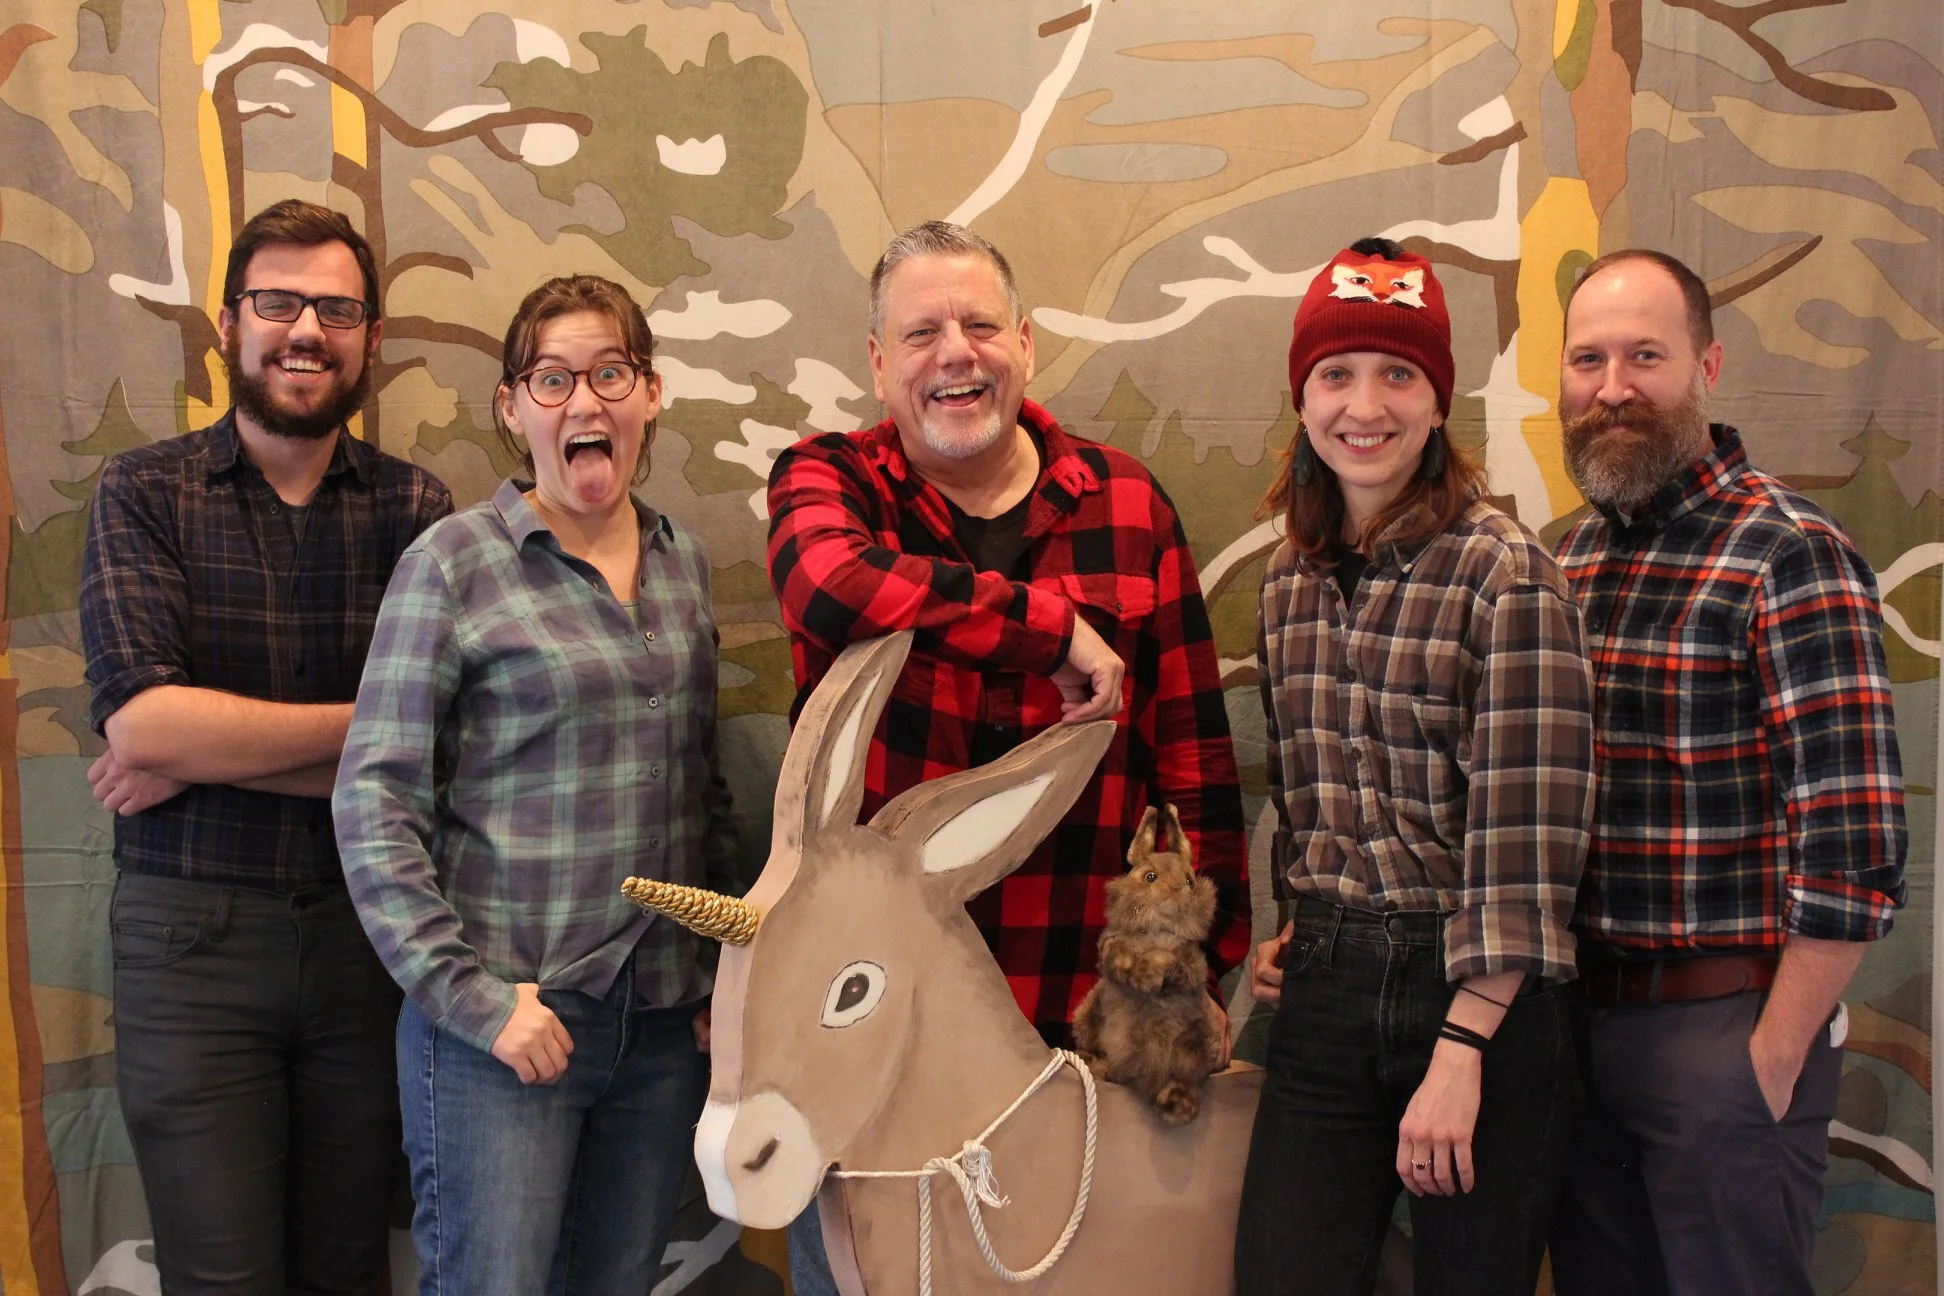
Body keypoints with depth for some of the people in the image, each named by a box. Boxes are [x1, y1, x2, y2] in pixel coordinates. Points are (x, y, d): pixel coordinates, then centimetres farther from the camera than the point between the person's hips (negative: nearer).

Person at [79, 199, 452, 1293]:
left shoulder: (415, 509, 1)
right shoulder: (145, 494, 0)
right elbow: (139, 719, -14)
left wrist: (199, 753, -12)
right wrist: (369, 723, -13)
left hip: (369, 931, 1)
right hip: (191, 937, -1)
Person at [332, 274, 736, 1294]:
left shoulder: (683, 561, 9)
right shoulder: (455, 561, -6)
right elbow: (375, 801, -9)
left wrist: (721, 971, 9)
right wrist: (469, 995, -14)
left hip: (664, 1021, 5)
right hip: (504, 1022, -5)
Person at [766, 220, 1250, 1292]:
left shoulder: (1129, 507, 3)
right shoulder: (825, 483, -1)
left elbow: (1193, 751, 4)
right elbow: (829, 584, -27)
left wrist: (1204, 966, 2)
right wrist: (1061, 631, -24)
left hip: (1072, 1006, 2)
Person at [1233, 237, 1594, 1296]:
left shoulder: (1503, 574, -12)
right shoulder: (1290, 581, 7)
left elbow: (1524, 837, -16)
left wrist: (1461, 1051, -19)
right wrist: (1294, 931, 7)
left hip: (1483, 1002, -4)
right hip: (1321, 999, 5)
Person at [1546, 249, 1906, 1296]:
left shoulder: (1790, 555, -13)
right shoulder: (1569, 561, 8)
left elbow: (1855, 851, -16)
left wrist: (1772, 1060, -13)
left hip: (1725, 1028, -6)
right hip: (1580, 1017, 6)